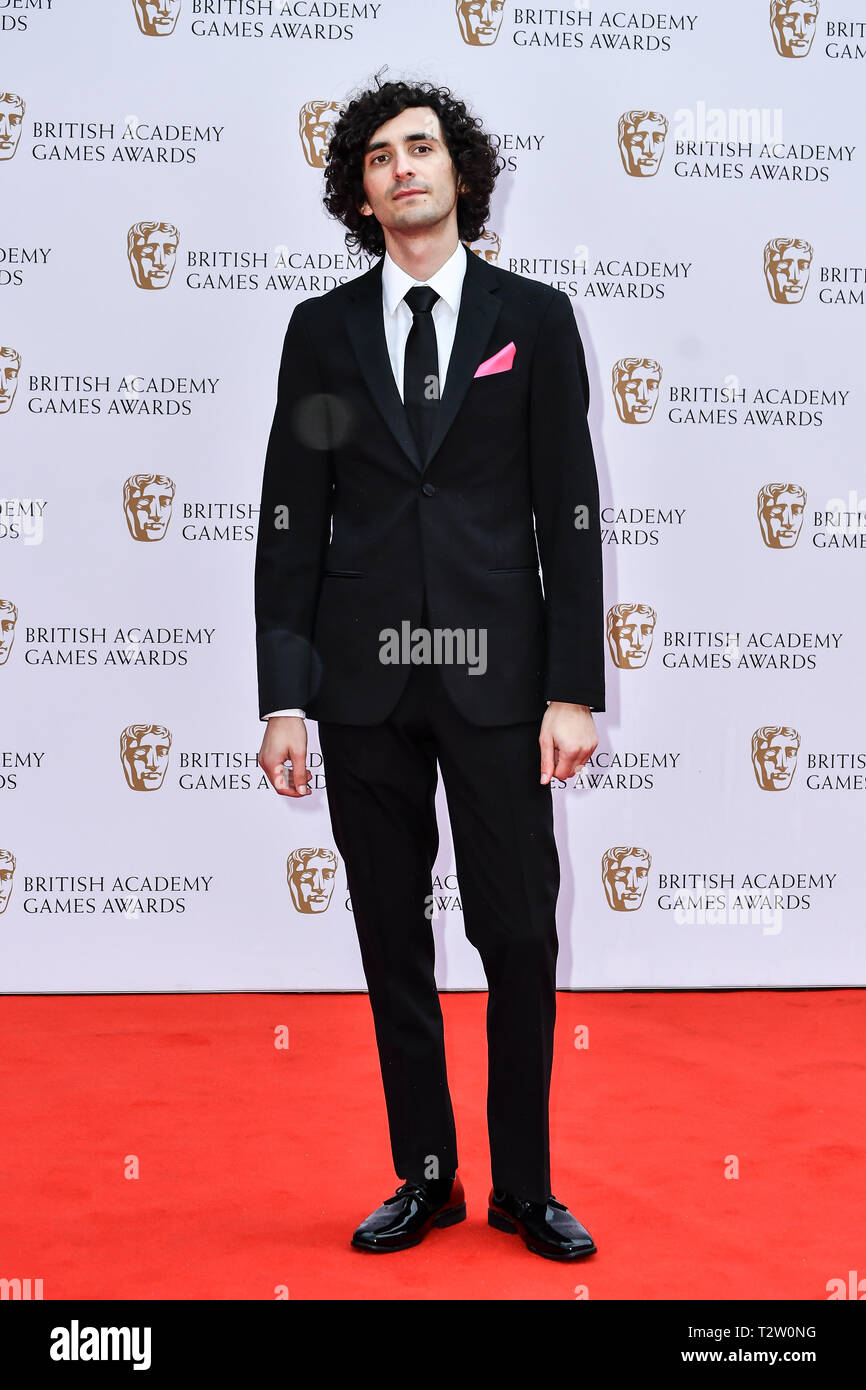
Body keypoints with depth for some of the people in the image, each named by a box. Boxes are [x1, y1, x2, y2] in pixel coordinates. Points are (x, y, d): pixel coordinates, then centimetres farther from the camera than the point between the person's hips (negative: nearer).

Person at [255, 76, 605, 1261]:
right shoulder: (322, 331, 8)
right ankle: (425, 1177, 23)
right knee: (392, 941, 9)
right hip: (365, 679, 2)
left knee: (521, 939, 2)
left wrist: (575, 688, -6)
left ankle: (524, 1187, 19)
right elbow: (291, 523, 6)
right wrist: (284, 696, -1)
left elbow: (570, 513, 1)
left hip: (493, 675, -1)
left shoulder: (534, 319, 5)